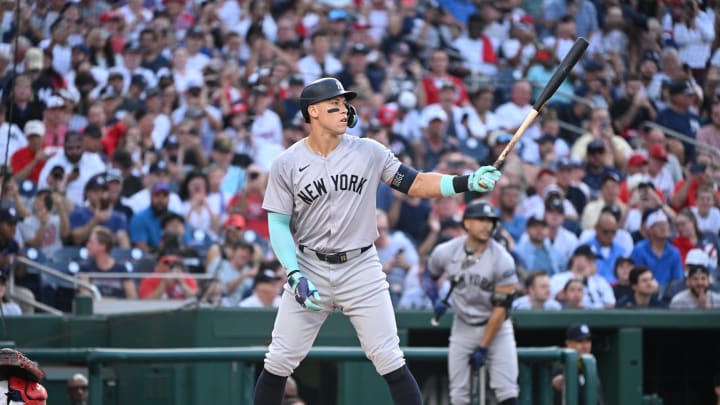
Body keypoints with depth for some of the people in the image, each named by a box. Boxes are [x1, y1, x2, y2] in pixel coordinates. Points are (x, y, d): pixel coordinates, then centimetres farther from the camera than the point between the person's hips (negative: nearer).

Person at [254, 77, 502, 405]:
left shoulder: (368, 152, -1)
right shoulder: (286, 163, -4)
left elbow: (415, 184, 0)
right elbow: (278, 225, -3)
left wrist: (467, 182, -15)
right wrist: (295, 277, -15)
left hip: (361, 268, 0)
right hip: (310, 267, 0)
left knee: (389, 360, -3)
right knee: (279, 361, 1)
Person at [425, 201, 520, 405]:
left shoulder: (502, 260, -17)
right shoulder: (445, 252, -9)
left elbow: (501, 308, -15)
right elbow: (429, 276, 13)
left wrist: (483, 347, -15)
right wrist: (435, 300, -9)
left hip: (496, 327, -2)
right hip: (463, 326, 3)